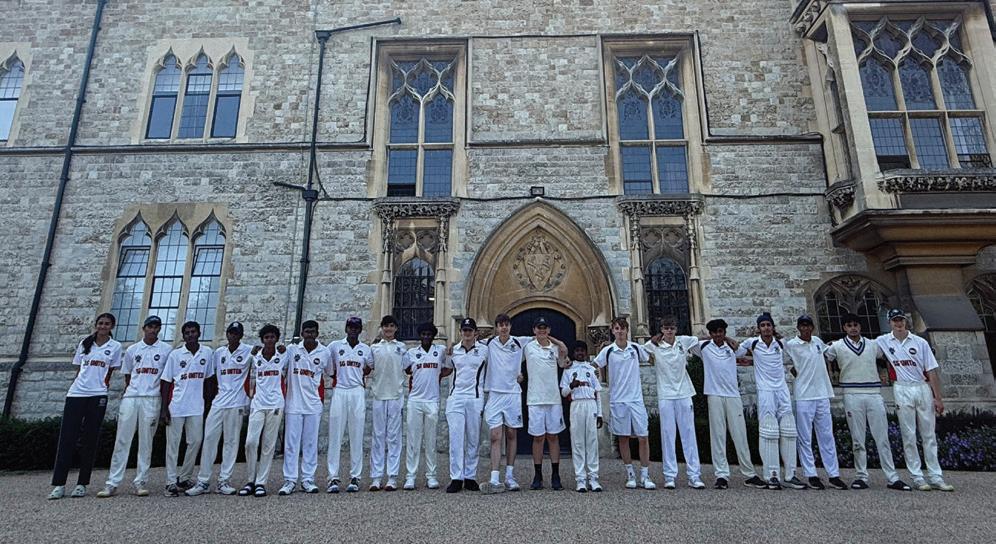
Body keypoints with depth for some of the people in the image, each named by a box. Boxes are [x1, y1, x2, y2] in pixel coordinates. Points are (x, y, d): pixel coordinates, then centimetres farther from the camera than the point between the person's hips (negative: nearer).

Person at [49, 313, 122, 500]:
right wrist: (78, 385, 9)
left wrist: (100, 385, 4)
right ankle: (59, 484, 2)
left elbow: (110, 372, 9)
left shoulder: (115, 346, 5)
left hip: (97, 396, -2)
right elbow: (79, 368, 16)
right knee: (67, 437, -2)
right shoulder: (85, 343, 12)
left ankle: (82, 484, 9)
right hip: (76, 393, 2)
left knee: (90, 439, 2)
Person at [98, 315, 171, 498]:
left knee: (146, 442, 1)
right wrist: (129, 391, 6)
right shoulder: (132, 349, 12)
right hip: (130, 397, 2)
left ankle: (141, 482, 7)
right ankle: (112, 483, 5)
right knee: (122, 440, 1)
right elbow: (127, 376, 17)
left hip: (152, 399, -2)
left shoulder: (166, 349, 5)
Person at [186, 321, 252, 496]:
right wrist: (212, 393, 12)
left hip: (237, 403, -3)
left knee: (231, 442, 2)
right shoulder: (218, 353, 11)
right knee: (209, 439, 2)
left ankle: (224, 481, 9)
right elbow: (210, 376, 18)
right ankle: (203, 481, 10)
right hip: (218, 402, 3)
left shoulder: (249, 351, 0)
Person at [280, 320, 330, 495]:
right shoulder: (291, 349, 0)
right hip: (293, 403, 0)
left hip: (314, 404, 1)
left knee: (311, 443, 5)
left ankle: (308, 479, 13)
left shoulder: (325, 352, 1)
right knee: (291, 443, 2)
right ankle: (290, 480, 10)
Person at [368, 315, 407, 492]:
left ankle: (392, 477, 4)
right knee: (378, 436, 2)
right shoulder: (374, 347, 13)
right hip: (378, 395, 1)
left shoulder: (402, 347, 11)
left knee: (394, 436, 1)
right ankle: (376, 477, 7)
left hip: (396, 395, -1)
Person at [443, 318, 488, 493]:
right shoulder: (452, 350, 8)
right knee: (456, 438, -4)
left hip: (475, 398, -1)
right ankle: (456, 478, 1)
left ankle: (470, 477, 15)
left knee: (473, 439, 5)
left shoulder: (484, 350, 3)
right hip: (456, 398, 1)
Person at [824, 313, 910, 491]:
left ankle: (892, 478, 8)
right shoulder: (837, 346, 5)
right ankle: (861, 477, 10)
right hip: (852, 396, -2)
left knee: (882, 437, 3)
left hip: (874, 394, 2)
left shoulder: (873, 345, 12)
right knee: (857, 440, 3)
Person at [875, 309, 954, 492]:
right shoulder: (882, 341, 4)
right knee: (908, 436, 0)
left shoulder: (920, 342, 5)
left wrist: (937, 398, -1)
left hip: (923, 388, 2)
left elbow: (932, 371, 3)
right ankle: (917, 477, 6)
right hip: (902, 390, -1)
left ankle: (935, 477, 13)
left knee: (929, 435, 7)